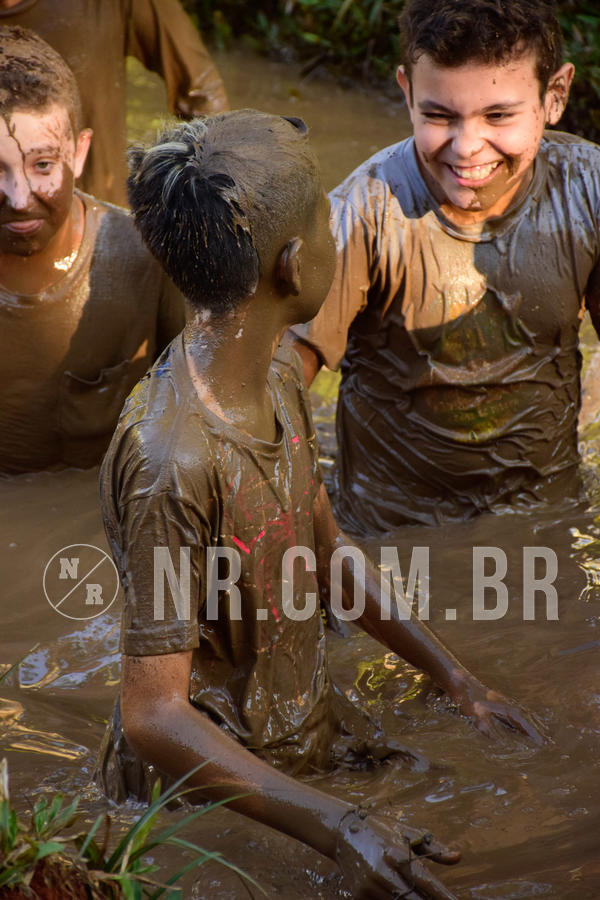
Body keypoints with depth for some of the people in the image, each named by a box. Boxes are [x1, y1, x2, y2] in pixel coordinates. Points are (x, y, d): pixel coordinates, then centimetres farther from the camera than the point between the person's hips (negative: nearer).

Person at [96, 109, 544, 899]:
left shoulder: (279, 377, -2)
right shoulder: (172, 457, -32)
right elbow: (155, 718, -30)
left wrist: (460, 682, 7)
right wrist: (338, 827, -38)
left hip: (300, 751, 8)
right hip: (207, 797, -8)